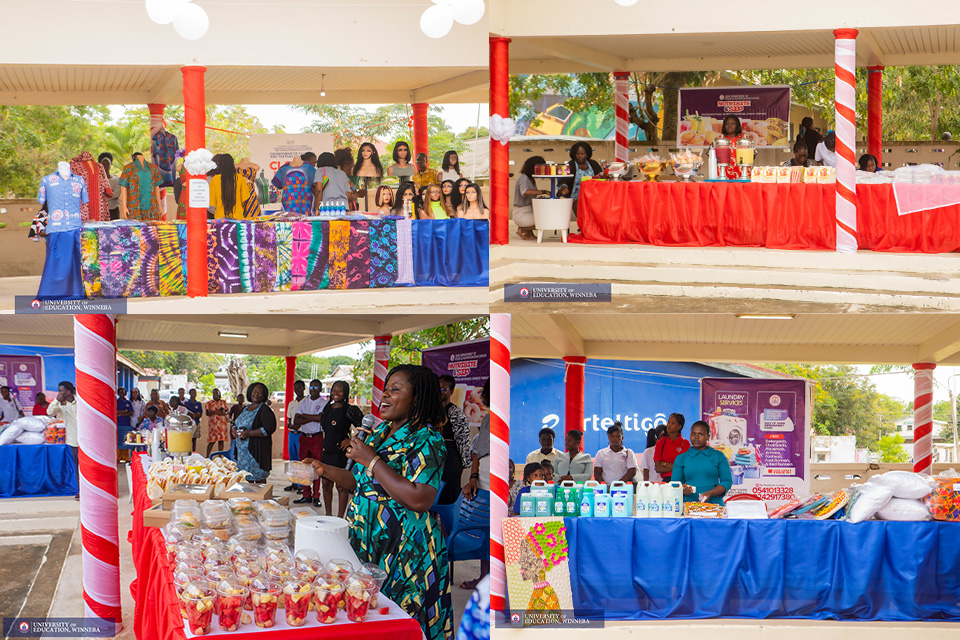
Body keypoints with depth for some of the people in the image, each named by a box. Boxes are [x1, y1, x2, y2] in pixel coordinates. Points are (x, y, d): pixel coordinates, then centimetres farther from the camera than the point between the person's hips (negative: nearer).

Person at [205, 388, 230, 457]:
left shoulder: (223, 402, 14)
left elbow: (227, 411, 12)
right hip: (213, 424, -2)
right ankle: (207, 456, -4)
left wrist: (223, 413, -9)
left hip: (222, 423, 2)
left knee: (221, 441, 0)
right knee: (212, 441, -8)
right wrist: (215, 412, -15)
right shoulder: (209, 403, 8)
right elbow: (207, 413, -2)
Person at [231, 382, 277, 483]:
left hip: (258, 448, -7)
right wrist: (234, 430, -1)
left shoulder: (265, 410, -7)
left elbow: (269, 428, -18)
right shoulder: (245, 409, 17)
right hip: (242, 447, 7)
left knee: (259, 476, -6)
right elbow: (236, 424, 24)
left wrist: (249, 433, -20)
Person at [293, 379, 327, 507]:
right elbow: (296, 422, 2)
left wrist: (304, 416, -7)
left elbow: (322, 418, -18)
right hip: (304, 437, 4)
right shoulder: (303, 402, 12)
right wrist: (312, 418, -10)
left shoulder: (324, 403, 0)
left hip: (317, 437, -4)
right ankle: (306, 495, 12)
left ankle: (316, 496, 2)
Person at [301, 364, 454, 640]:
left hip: (404, 548, -8)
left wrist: (370, 460, -21)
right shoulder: (379, 432, 12)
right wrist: (325, 470, 6)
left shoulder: (427, 439, -14)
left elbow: (419, 500, -26)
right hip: (366, 540, 8)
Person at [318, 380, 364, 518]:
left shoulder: (350, 410, -9)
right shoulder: (327, 409, 11)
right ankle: (328, 515, 23)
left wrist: (351, 441, -13)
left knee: (342, 487, -3)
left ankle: (340, 518, 3)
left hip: (342, 453, -7)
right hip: (327, 452, 7)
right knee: (326, 484, 11)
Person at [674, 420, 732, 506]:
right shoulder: (681, 459, 14)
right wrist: (682, 490, -10)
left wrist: (710, 493, -9)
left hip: (714, 504, -1)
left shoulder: (719, 456, 11)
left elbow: (727, 481, 7)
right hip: (688, 504, 1)